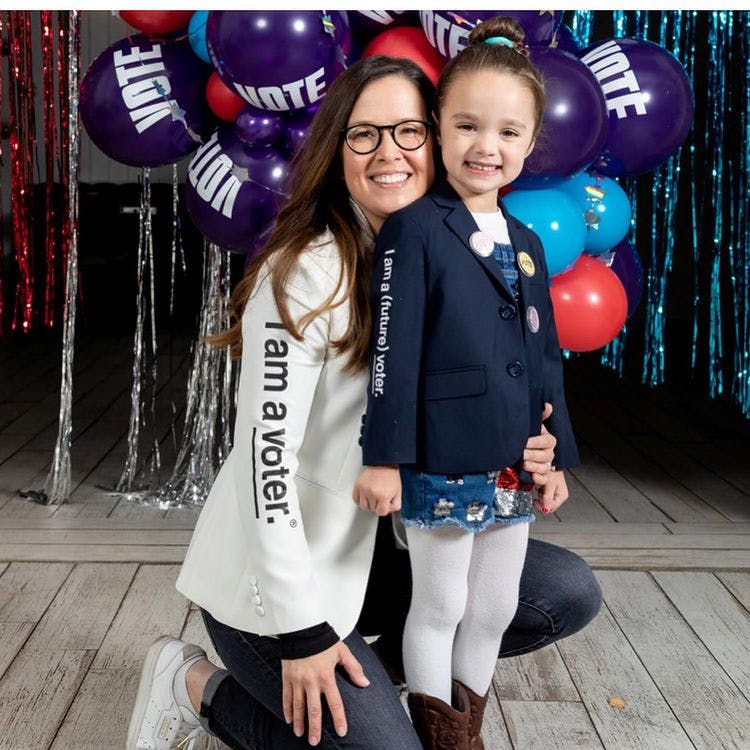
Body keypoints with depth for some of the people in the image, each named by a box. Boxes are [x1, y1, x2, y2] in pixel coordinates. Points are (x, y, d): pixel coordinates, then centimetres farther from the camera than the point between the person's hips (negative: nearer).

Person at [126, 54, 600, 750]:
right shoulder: (306, 273, -19)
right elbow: (266, 449, -22)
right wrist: (299, 630, -21)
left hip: (378, 549, 7)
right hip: (270, 576, -7)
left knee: (570, 590, -3)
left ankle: (356, 670, 9)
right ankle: (199, 688, 8)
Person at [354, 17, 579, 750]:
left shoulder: (527, 243, 9)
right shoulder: (414, 230, -11)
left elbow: (545, 357, 14)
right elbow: (393, 352, -15)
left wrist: (556, 452, 13)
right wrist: (384, 457, -17)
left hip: (513, 469, 7)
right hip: (443, 466, -6)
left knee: (494, 611, 17)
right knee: (439, 609, 9)